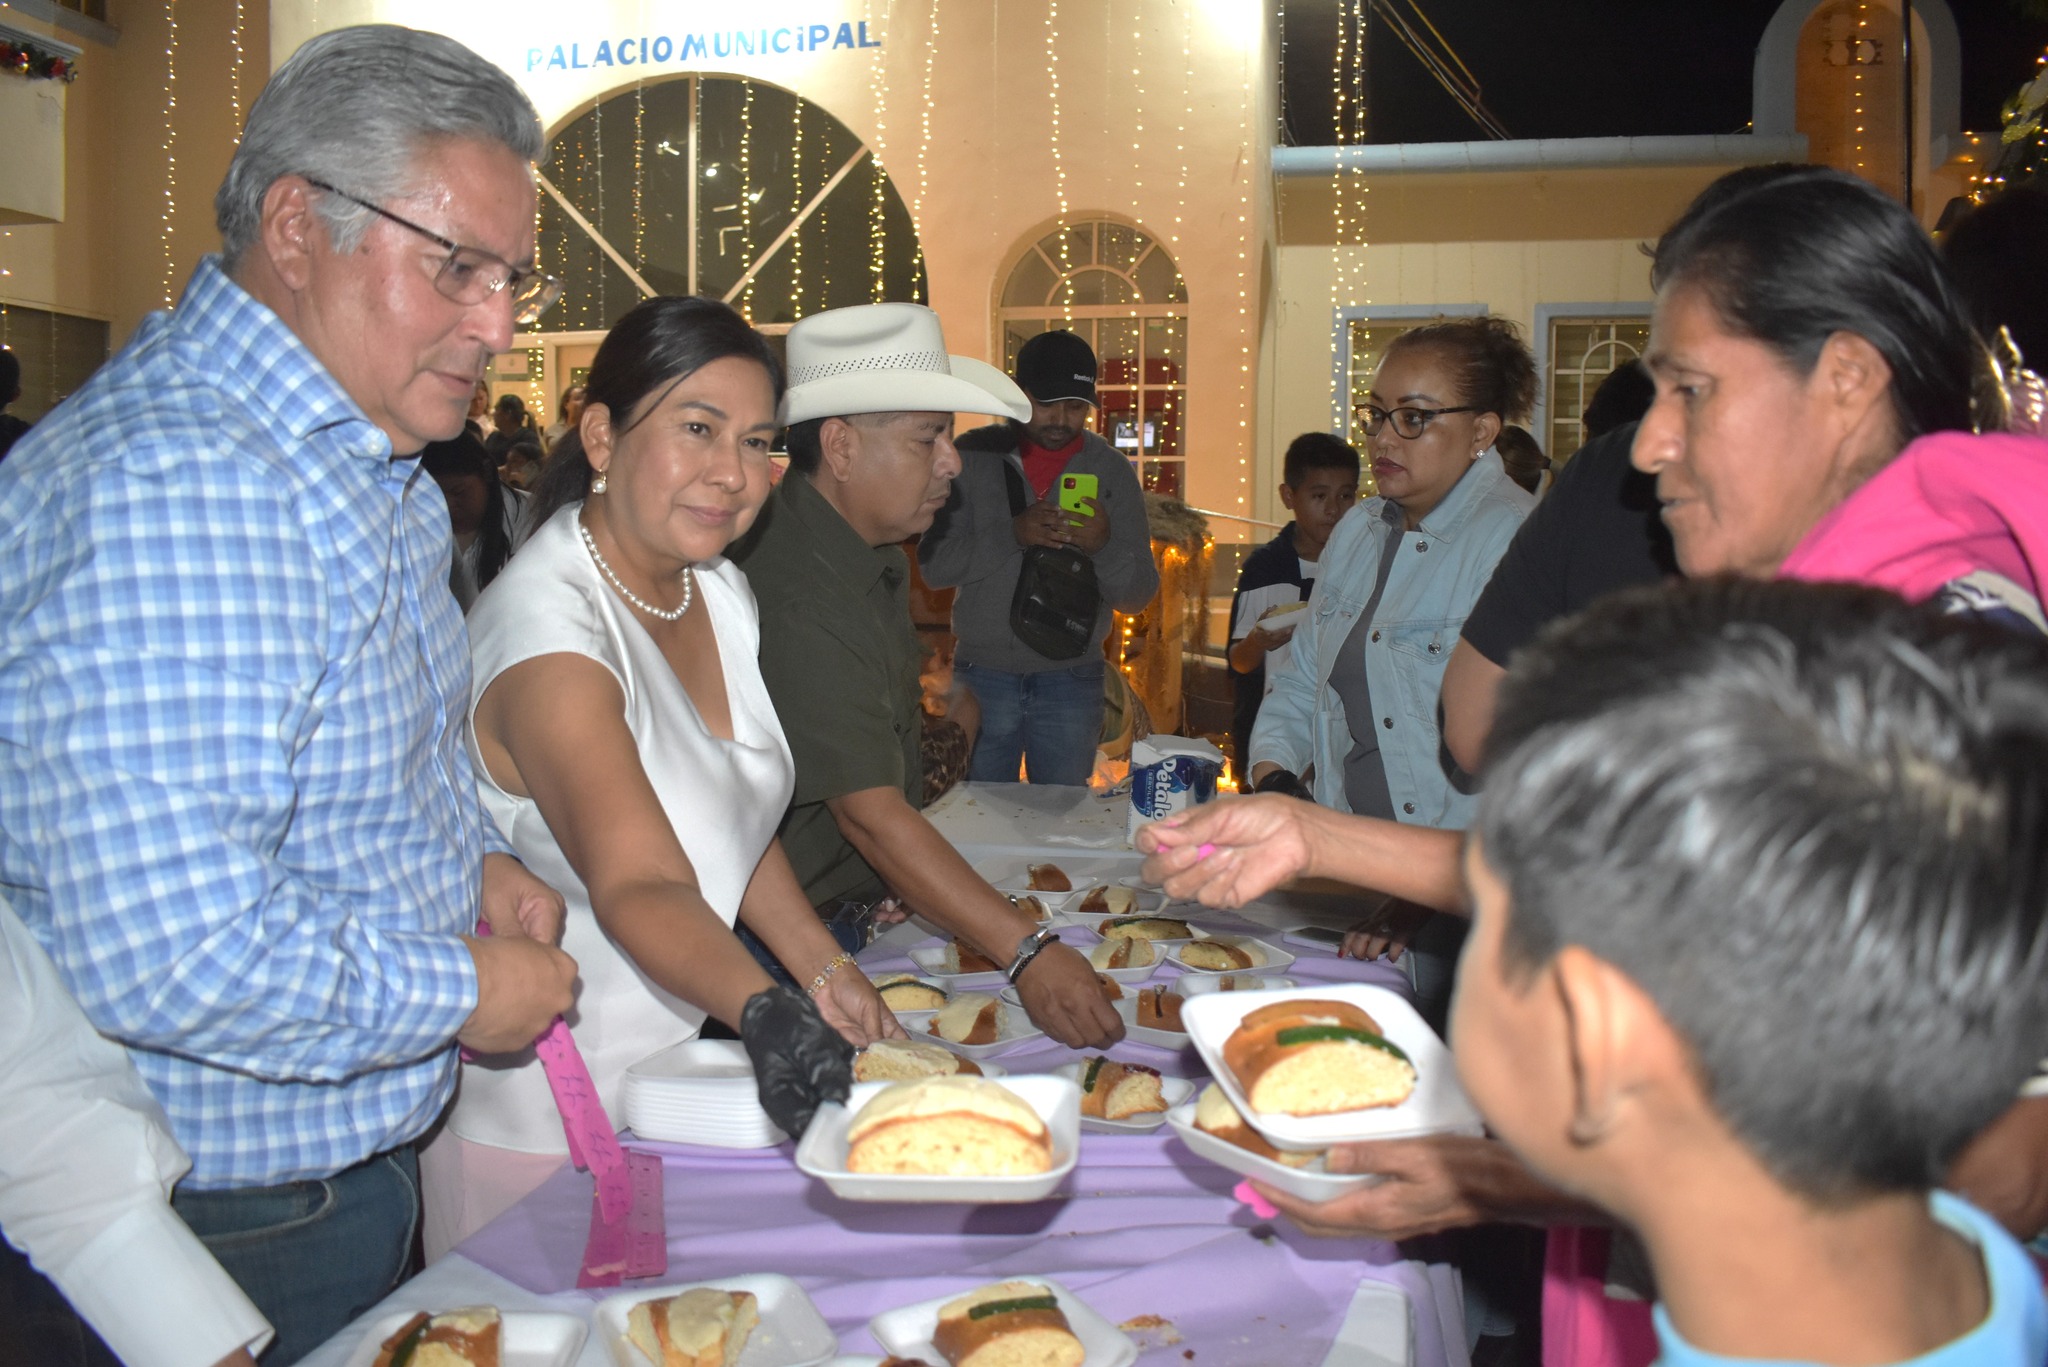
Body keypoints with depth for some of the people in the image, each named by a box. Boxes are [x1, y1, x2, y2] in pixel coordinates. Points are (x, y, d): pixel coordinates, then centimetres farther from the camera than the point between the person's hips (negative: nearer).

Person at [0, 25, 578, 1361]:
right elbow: (167, 949, -35)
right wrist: (463, 994, -20)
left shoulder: (367, 459, 7)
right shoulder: (176, 488, -28)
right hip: (230, 1219, -9)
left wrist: (474, 856, 2)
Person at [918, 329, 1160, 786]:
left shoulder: (1110, 470, 0)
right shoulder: (973, 456, -2)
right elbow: (933, 566, -8)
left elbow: (1139, 595, -2)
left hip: (1072, 679, 1)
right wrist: (1012, 534, -22)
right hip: (983, 675, 0)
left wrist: (1104, 545, -22)